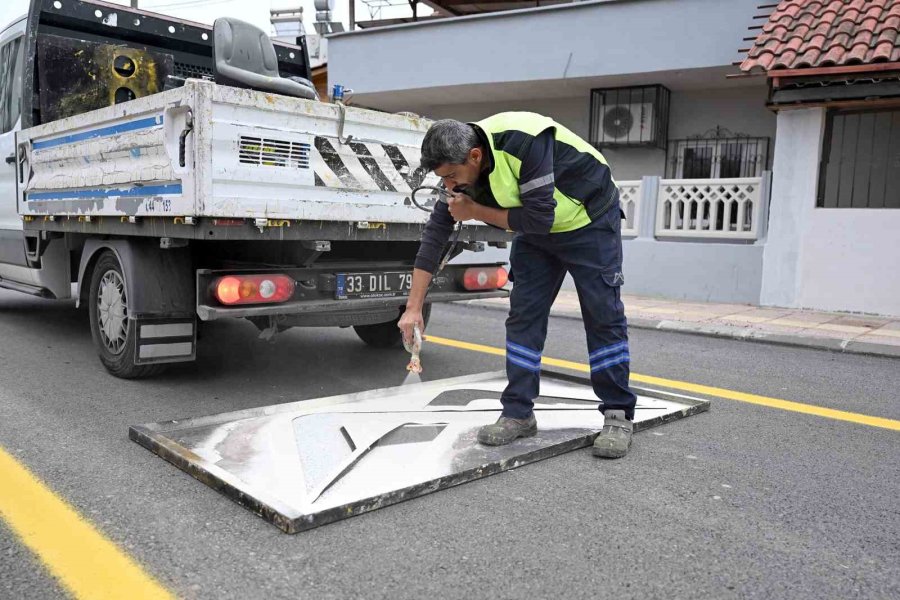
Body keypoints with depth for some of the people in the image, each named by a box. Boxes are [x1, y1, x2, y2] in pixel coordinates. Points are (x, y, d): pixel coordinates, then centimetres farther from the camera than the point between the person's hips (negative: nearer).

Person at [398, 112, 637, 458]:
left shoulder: (524, 142, -36)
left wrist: (476, 211, -24)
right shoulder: (461, 169, -14)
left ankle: (618, 416, 5)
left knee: (603, 315, -6)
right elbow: (435, 234, -11)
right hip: (536, 227, 6)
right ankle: (518, 414, 5)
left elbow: (539, 218, -34)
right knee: (523, 315, -2)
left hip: (590, 219, -6)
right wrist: (413, 308, -13)